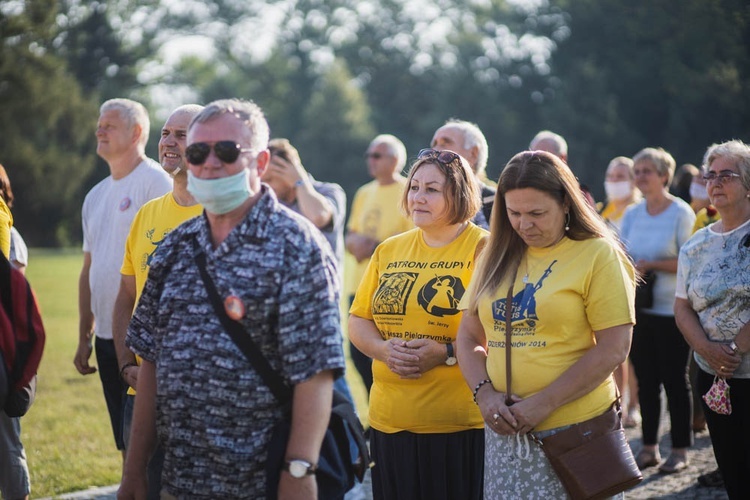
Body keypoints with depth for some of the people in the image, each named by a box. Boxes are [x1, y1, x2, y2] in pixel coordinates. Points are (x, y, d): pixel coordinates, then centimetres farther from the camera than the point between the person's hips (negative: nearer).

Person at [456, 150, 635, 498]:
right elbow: (469, 336, 14)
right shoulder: (497, 257, 10)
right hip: (504, 431, 5)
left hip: (574, 431, -4)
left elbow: (613, 348, -11)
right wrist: (484, 393, -5)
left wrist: (543, 403, -15)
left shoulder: (597, 254, -6)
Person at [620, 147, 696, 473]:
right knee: (645, 378, 9)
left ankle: (680, 450, 8)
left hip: (671, 310, -5)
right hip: (638, 308, 5)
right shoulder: (632, 214, 10)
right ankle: (649, 447, 17)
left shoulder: (681, 213, -7)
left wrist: (650, 265, -17)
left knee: (674, 379, 0)